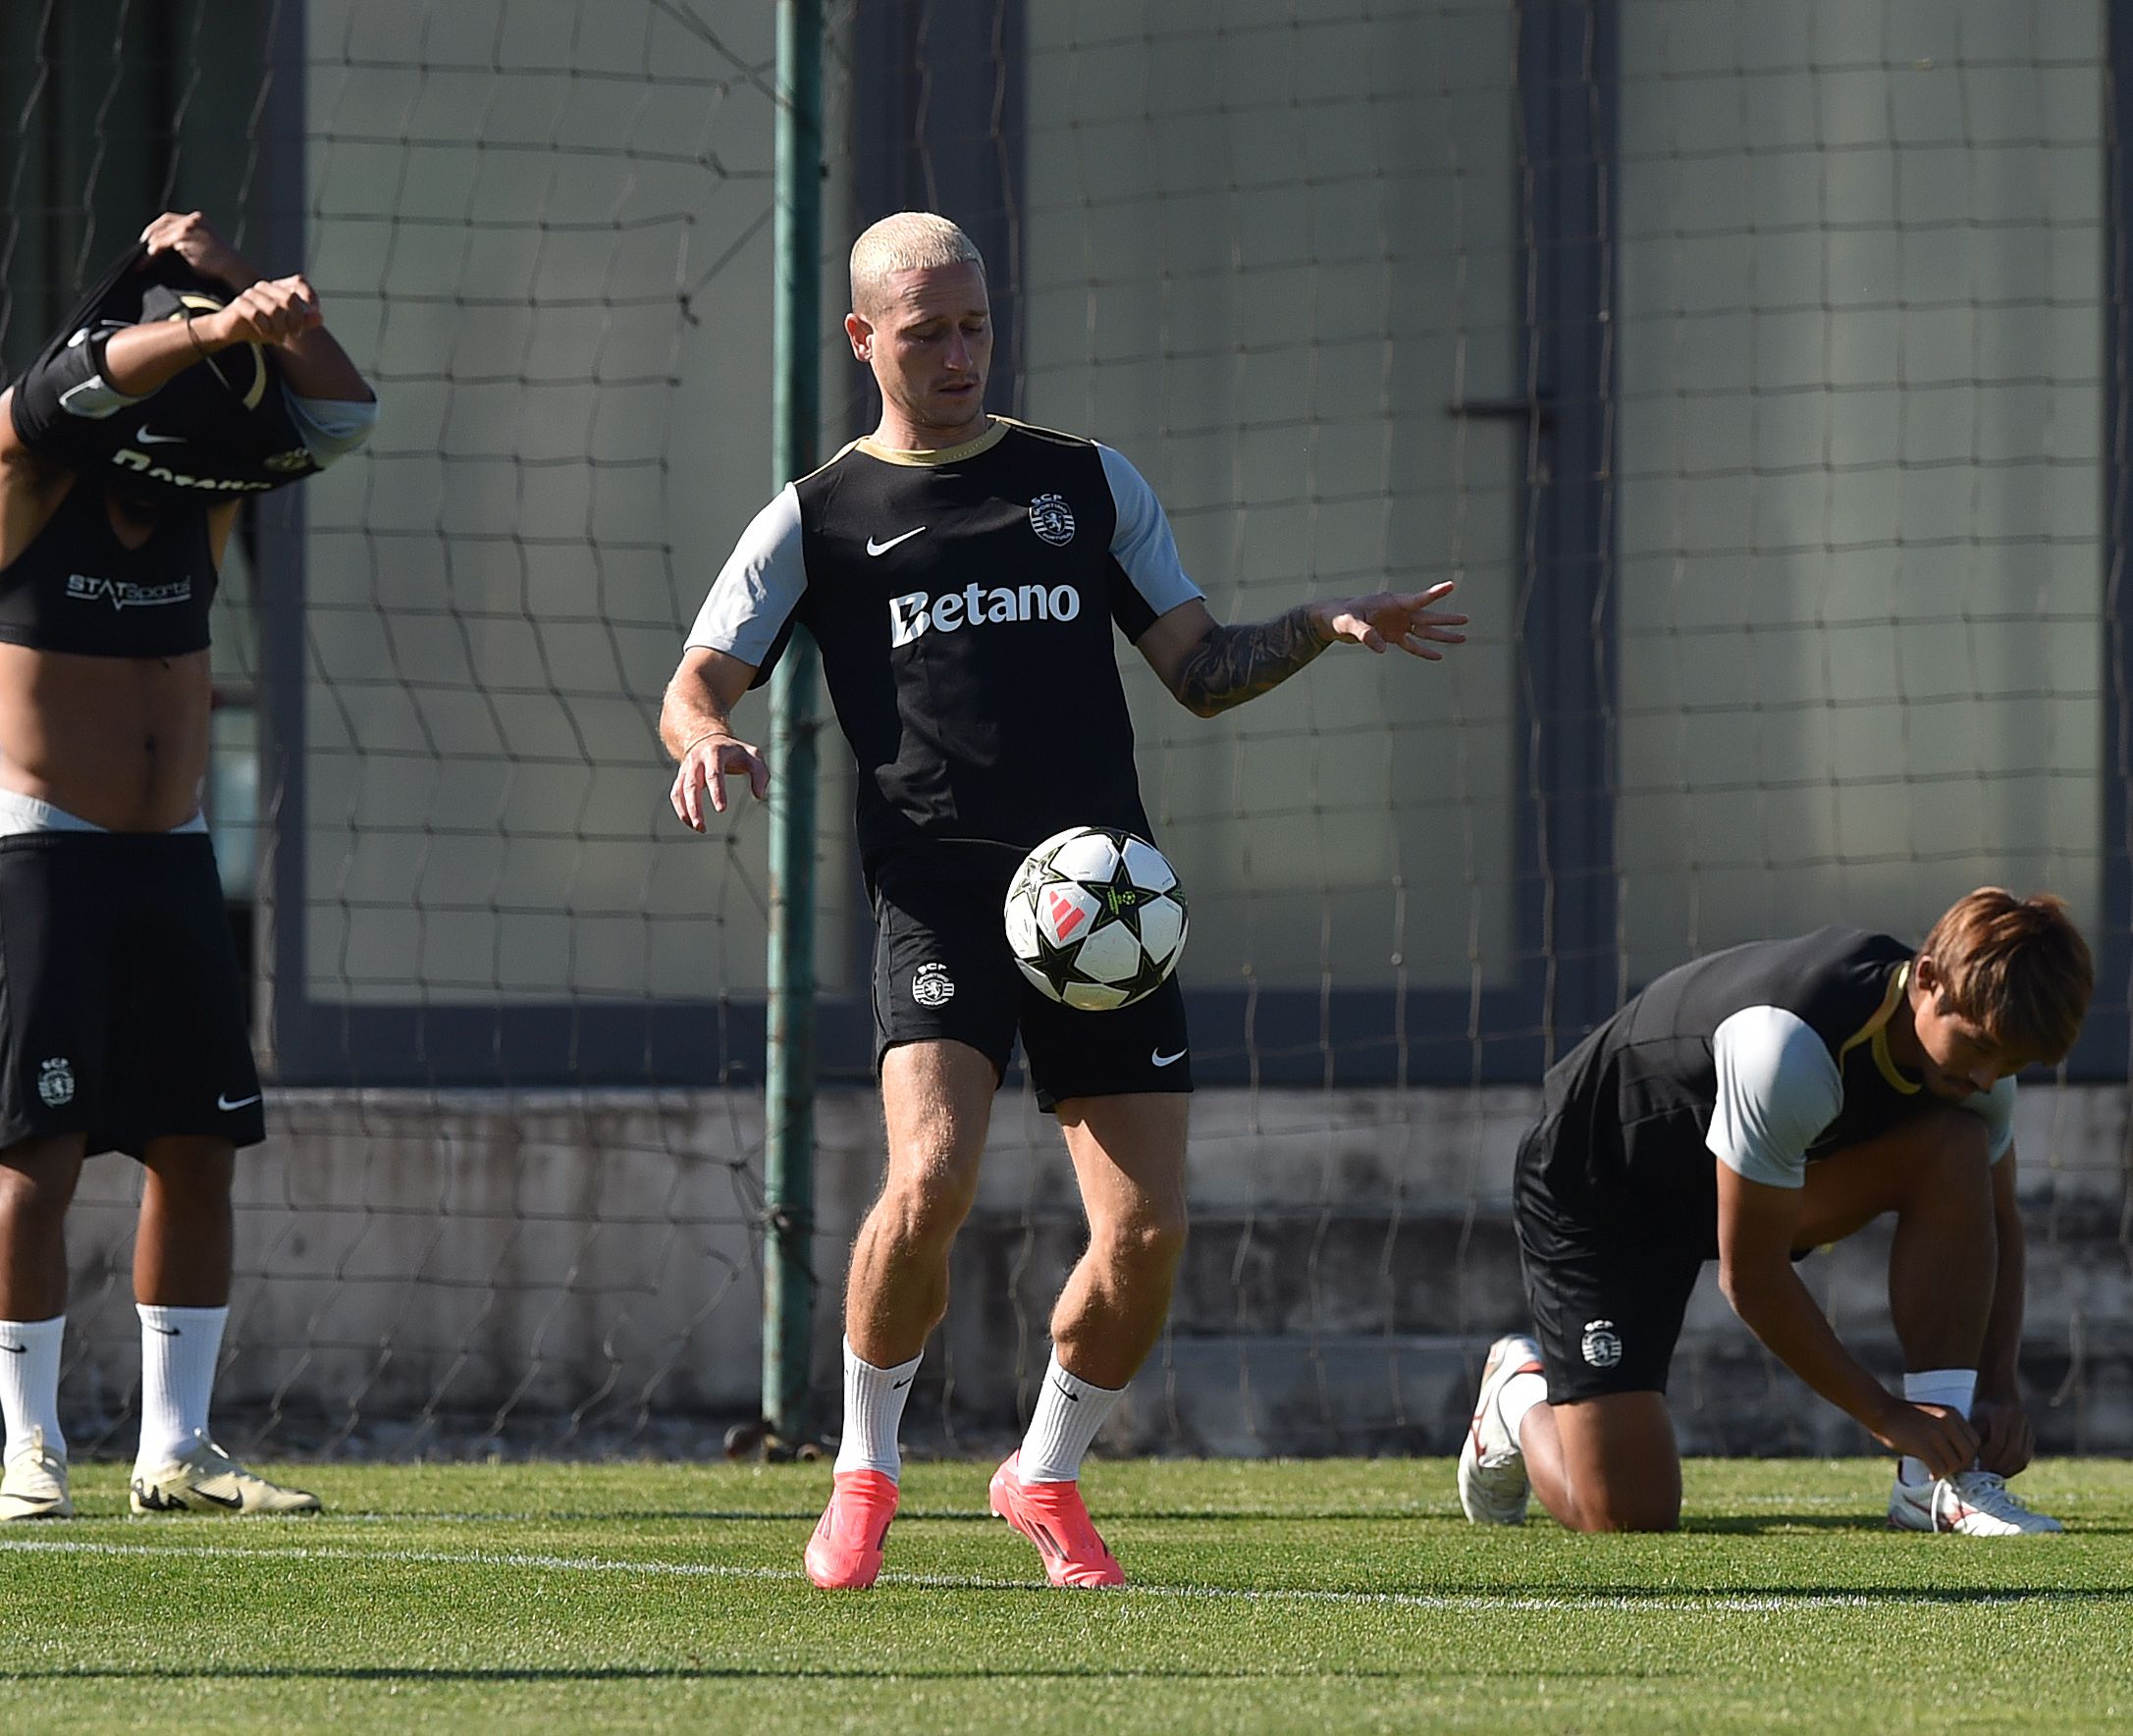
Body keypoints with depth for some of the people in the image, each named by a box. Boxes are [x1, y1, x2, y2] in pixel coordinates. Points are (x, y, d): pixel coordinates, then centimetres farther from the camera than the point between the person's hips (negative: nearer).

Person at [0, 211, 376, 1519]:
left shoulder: (204, 503, 8)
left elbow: (344, 413, 2)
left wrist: (234, 280, -4)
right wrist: (211, 329, -44)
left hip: (175, 862, 6)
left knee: (199, 1150, 3)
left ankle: (176, 1449, 9)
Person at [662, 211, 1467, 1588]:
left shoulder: (1087, 482, 17)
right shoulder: (820, 518, 11)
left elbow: (1202, 670, 19)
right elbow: (696, 689, 7)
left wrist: (1325, 628, 1)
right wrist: (709, 739, -17)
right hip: (938, 892, -3)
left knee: (1150, 1229, -7)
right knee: (931, 1179, -24)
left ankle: (1046, 1476, 19)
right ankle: (866, 1473, -1)